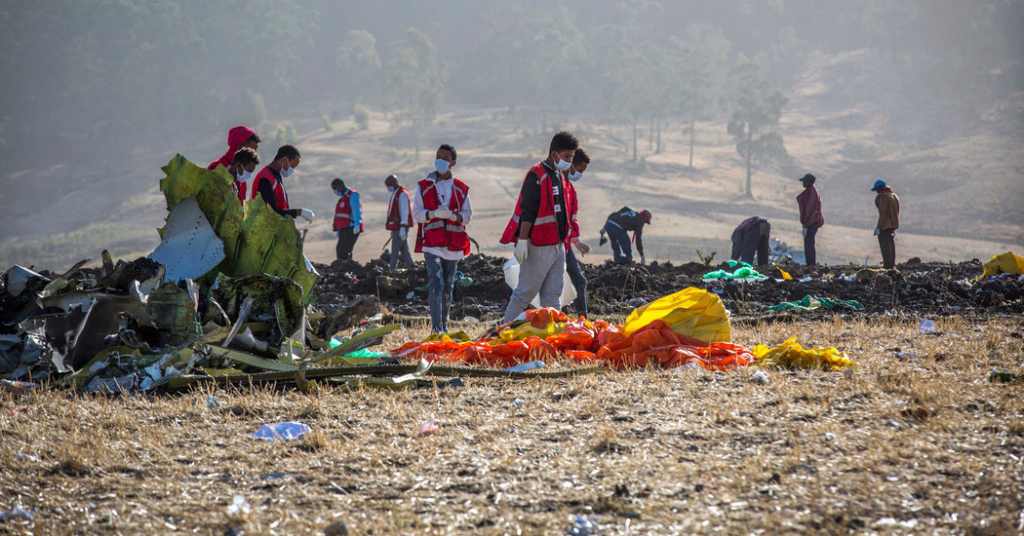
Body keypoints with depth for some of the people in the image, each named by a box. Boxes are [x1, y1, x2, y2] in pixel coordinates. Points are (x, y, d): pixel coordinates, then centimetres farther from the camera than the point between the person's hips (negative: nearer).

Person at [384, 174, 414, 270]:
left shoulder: (402, 194, -13)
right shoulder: (394, 194, 18)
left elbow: (404, 212, -18)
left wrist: (402, 227, -23)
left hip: (400, 227, -10)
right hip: (396, 227, 10)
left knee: (395, 249, -11)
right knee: (404, 249, 11)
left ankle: (392, 270, -12)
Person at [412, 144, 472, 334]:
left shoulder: (461, 189, 9)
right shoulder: (424, 186, 5)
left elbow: (467, 215, 6)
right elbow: (416, 213, 0)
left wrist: (453, 216, -15)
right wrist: (434, 213, -18)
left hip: (453, 244, 3)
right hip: (432, 243, -2)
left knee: (448, 286, 9)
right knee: (436, 284, -13)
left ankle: (444, 324, 22)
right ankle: (436, 327, -16)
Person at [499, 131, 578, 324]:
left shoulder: (559, 176, 16)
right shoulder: (536, 175, -12)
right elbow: (527, 211, -17)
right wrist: (522, 240, -22)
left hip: (557, 245, 9)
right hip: (538, 246, -9)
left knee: (553, 295, 7)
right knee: (526, 292, -3)